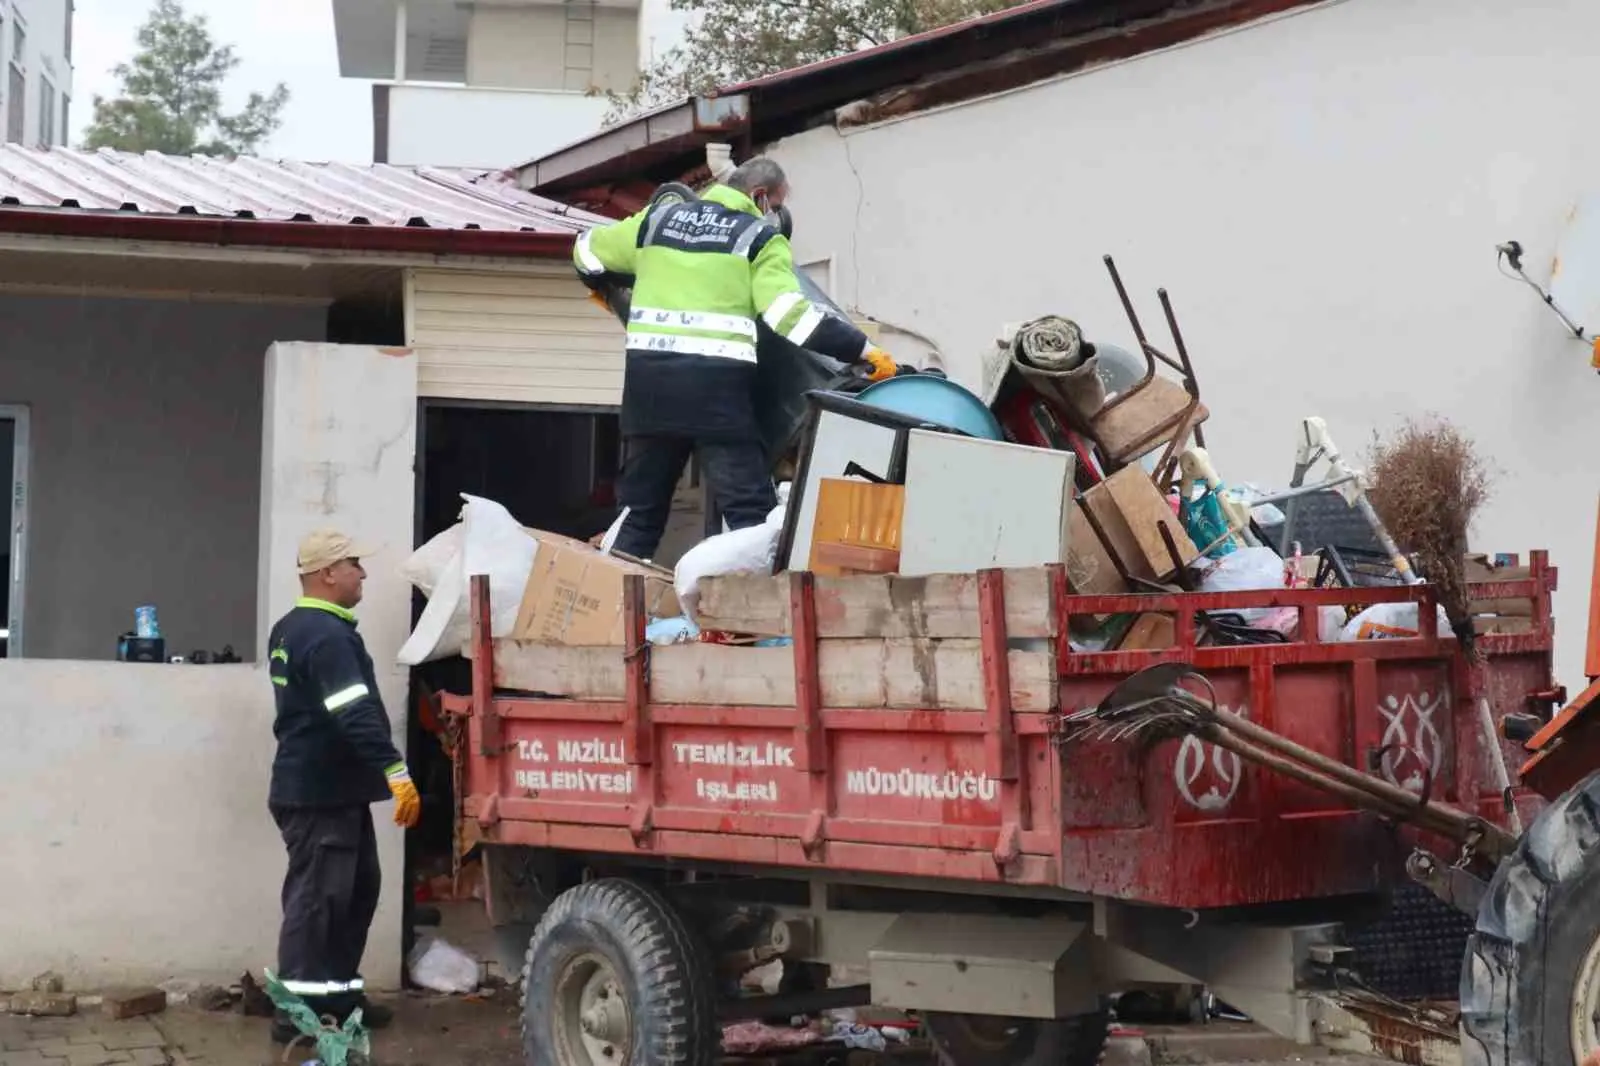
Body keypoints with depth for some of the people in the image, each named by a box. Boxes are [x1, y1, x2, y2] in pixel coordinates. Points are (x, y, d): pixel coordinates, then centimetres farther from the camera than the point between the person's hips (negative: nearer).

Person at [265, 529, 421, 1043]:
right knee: (315, 896, -7)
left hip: (324, 788, 10)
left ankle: (338, 992, 21)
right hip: (321, 794, -10)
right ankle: (297, 1010, -4)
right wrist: (396, 771, -32)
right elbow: (357, 715, -28)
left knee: (357, 889, 15)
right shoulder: (328, 636, -19)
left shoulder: (290, 629, 16)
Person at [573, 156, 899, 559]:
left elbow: (588, 252, 29)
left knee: (640, 505, 15)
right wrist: (863, 349, -7)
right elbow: (790, 312, -8)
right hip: (716, 384, -4)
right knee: (751, 510, -3)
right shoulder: (761, 237, 5)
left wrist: (607, 286, 51)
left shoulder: (658, 219, 19)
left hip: (648, 376, 5)